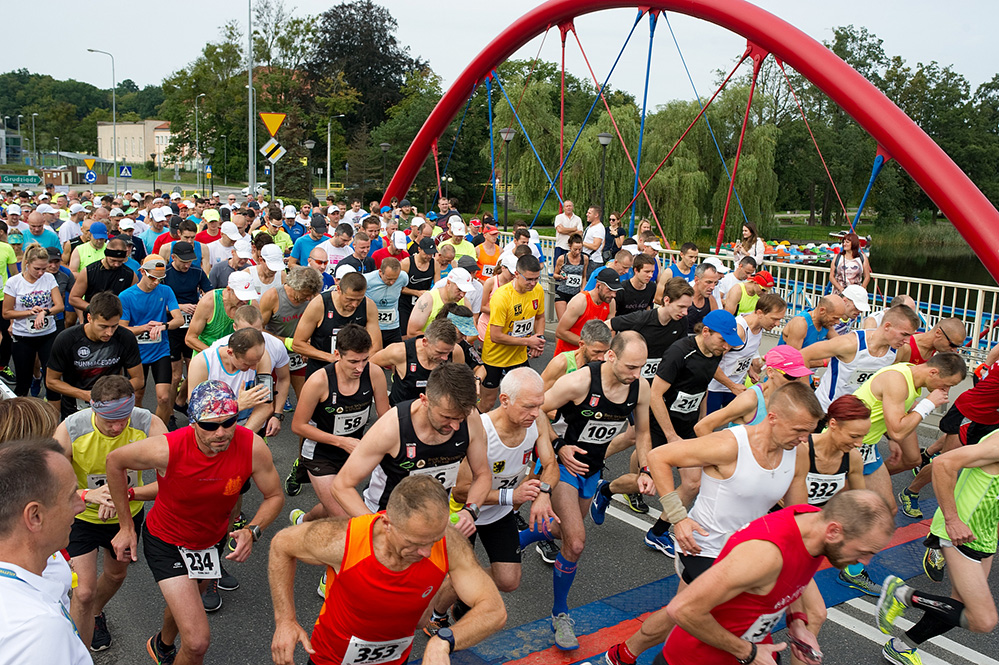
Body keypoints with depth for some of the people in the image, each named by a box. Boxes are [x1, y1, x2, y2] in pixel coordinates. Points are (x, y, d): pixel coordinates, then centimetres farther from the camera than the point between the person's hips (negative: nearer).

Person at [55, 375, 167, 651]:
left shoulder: (150, 425, -29)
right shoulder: (69, 430, -30)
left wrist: (126, 493, -45)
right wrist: (87, 495, -43)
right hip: (83, 516, -2)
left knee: (116, 574, 26)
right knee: (83, 592, -11)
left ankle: (96, 614, 60)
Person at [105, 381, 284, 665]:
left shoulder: (253, 447, -29)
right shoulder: (168, 449, -35)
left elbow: (274, 496, -12)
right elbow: (115, 461, -14)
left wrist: (252, 530, -31)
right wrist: (126, 527, -8)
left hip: (212, 539, 4)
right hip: (166, 542, -4)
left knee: (185, 601, 33)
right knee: (197, 641, -14)